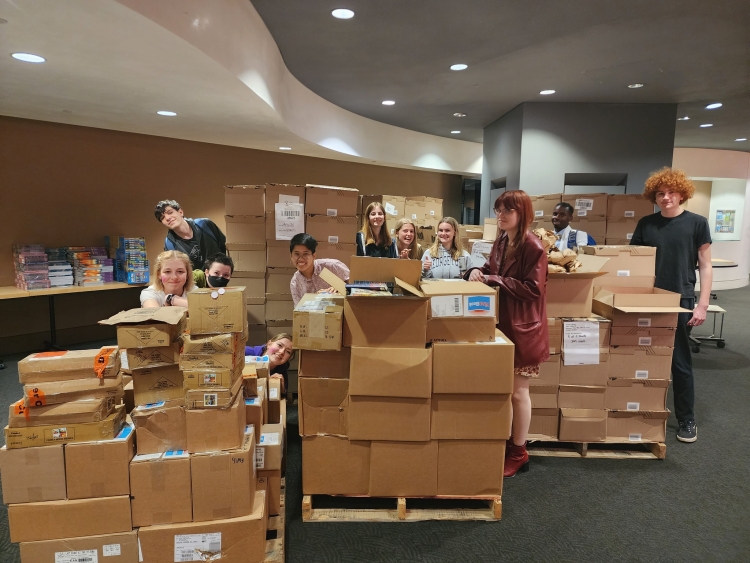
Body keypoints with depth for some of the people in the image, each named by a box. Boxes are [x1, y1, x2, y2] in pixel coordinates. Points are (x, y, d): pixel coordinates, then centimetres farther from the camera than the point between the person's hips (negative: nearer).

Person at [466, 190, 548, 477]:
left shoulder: (533, 246, -17)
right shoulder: (501, 241, 7)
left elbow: (533, 289, -21)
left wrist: (495, 280, -21)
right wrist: (479, 272, -5)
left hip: (522, 327, -7)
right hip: (500, 322, 8)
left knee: (517, 391, 4)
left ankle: (518, 452, 21)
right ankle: (505, 442, 30)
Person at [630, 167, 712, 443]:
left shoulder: (697, 223, -1)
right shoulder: (646, 224, 6)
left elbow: (705, 266, -1)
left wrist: (702, 305, -7)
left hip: (681, 302, -2)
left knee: (680, 361, 4)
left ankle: (686, 420, 19)